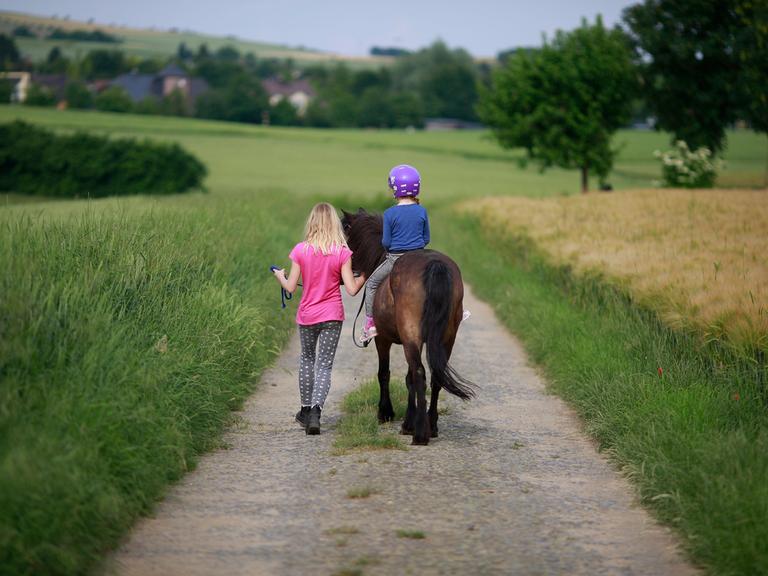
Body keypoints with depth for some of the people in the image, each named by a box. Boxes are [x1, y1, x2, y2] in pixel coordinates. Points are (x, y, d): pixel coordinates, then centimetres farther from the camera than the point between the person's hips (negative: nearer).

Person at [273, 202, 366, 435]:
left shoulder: (300, 250, -8)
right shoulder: (342, 253, -10)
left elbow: (290, 287, -6)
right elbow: (351, 289, -12)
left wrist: (280, 276, 15)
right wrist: (364, 276, 8)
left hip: (307, 315, 2)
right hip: (332, 316, -1)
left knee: (307, 359, 22)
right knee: (325, 365, 2)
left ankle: (306, 409, 30)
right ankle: (315, 410, -18)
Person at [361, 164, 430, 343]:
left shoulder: (390, 214, -12)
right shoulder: (422, 211, -3)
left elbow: (386, 242, -9)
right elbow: (427, 239, 4)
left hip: (395, 259, -3)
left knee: (371, 284, 16)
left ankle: (370, 324, 13)